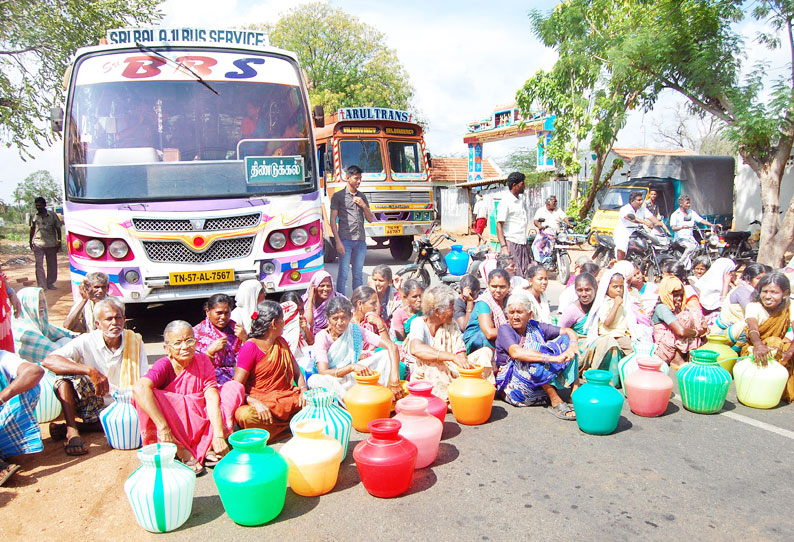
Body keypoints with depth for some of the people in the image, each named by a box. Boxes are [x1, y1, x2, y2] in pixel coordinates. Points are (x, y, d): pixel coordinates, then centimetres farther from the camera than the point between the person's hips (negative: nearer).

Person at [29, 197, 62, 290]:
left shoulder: (52, 216, 1)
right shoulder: (34, 217, 6)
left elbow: (58, 229, 5)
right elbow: (32, 229, 17)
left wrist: (59, 241, 0)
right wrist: (30, 241, 15)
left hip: (51, 244, 0)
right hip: (38, 243, 0)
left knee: (52, 265, 8)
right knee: (39, 265, -8)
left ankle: (50, 283, 21)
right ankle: (41, 285, -7)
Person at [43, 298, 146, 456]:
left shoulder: (135, 341, -3)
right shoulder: (87, 341, -9)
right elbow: (48, 361, -24)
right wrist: (90, 371, -35)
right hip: (91, 405, -1)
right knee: (65, 373, -21)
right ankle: (72, 431, -25)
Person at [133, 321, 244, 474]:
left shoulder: (203, 361, -2)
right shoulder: (164, 365, -12)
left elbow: (212, 398, -12)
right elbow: (139, 388, -34)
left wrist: (218, 435, -25)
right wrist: (163, 429, -42)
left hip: (202, 424, 3)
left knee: (234, 387, -11)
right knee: (145, 396, -27)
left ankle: (209, 448, -18)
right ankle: (183, 452, -25)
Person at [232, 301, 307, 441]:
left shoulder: (281, 343, 15)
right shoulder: (251, 347, -9)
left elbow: (296, 370, 16)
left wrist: (303, 390, -4)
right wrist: (255, 403, -30)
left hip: (286, 399, 6)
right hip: (260, 402, -5)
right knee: (245, 415, -37)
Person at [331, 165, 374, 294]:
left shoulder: (362, 196, 15)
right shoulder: (338, 196, 1)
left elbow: (370, 219, 15)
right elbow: (333, 220, -4)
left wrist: (363, 205, -2)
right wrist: (338, 241, -12)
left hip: (360, 241, 5)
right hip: (345, 240, -4)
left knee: (358, 274, 9)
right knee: (343, 273, -5)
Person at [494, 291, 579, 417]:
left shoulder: (535, 327, 5)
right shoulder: (505, 329, -11)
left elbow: (567, 331, 4)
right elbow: (516, 353, -30)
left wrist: (573, 343, -21)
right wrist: (553, 358, -36)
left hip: (544, 384, 6)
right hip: (515, 386, -6)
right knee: (539, 360, -31)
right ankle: (556, 402, -22)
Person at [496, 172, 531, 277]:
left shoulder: (520, 201, 18)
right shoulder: (505, 202, -9)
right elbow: (499, 226, -16)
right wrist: (504, 247, -25)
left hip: (522, 244, 9)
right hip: (511, 244, -8)